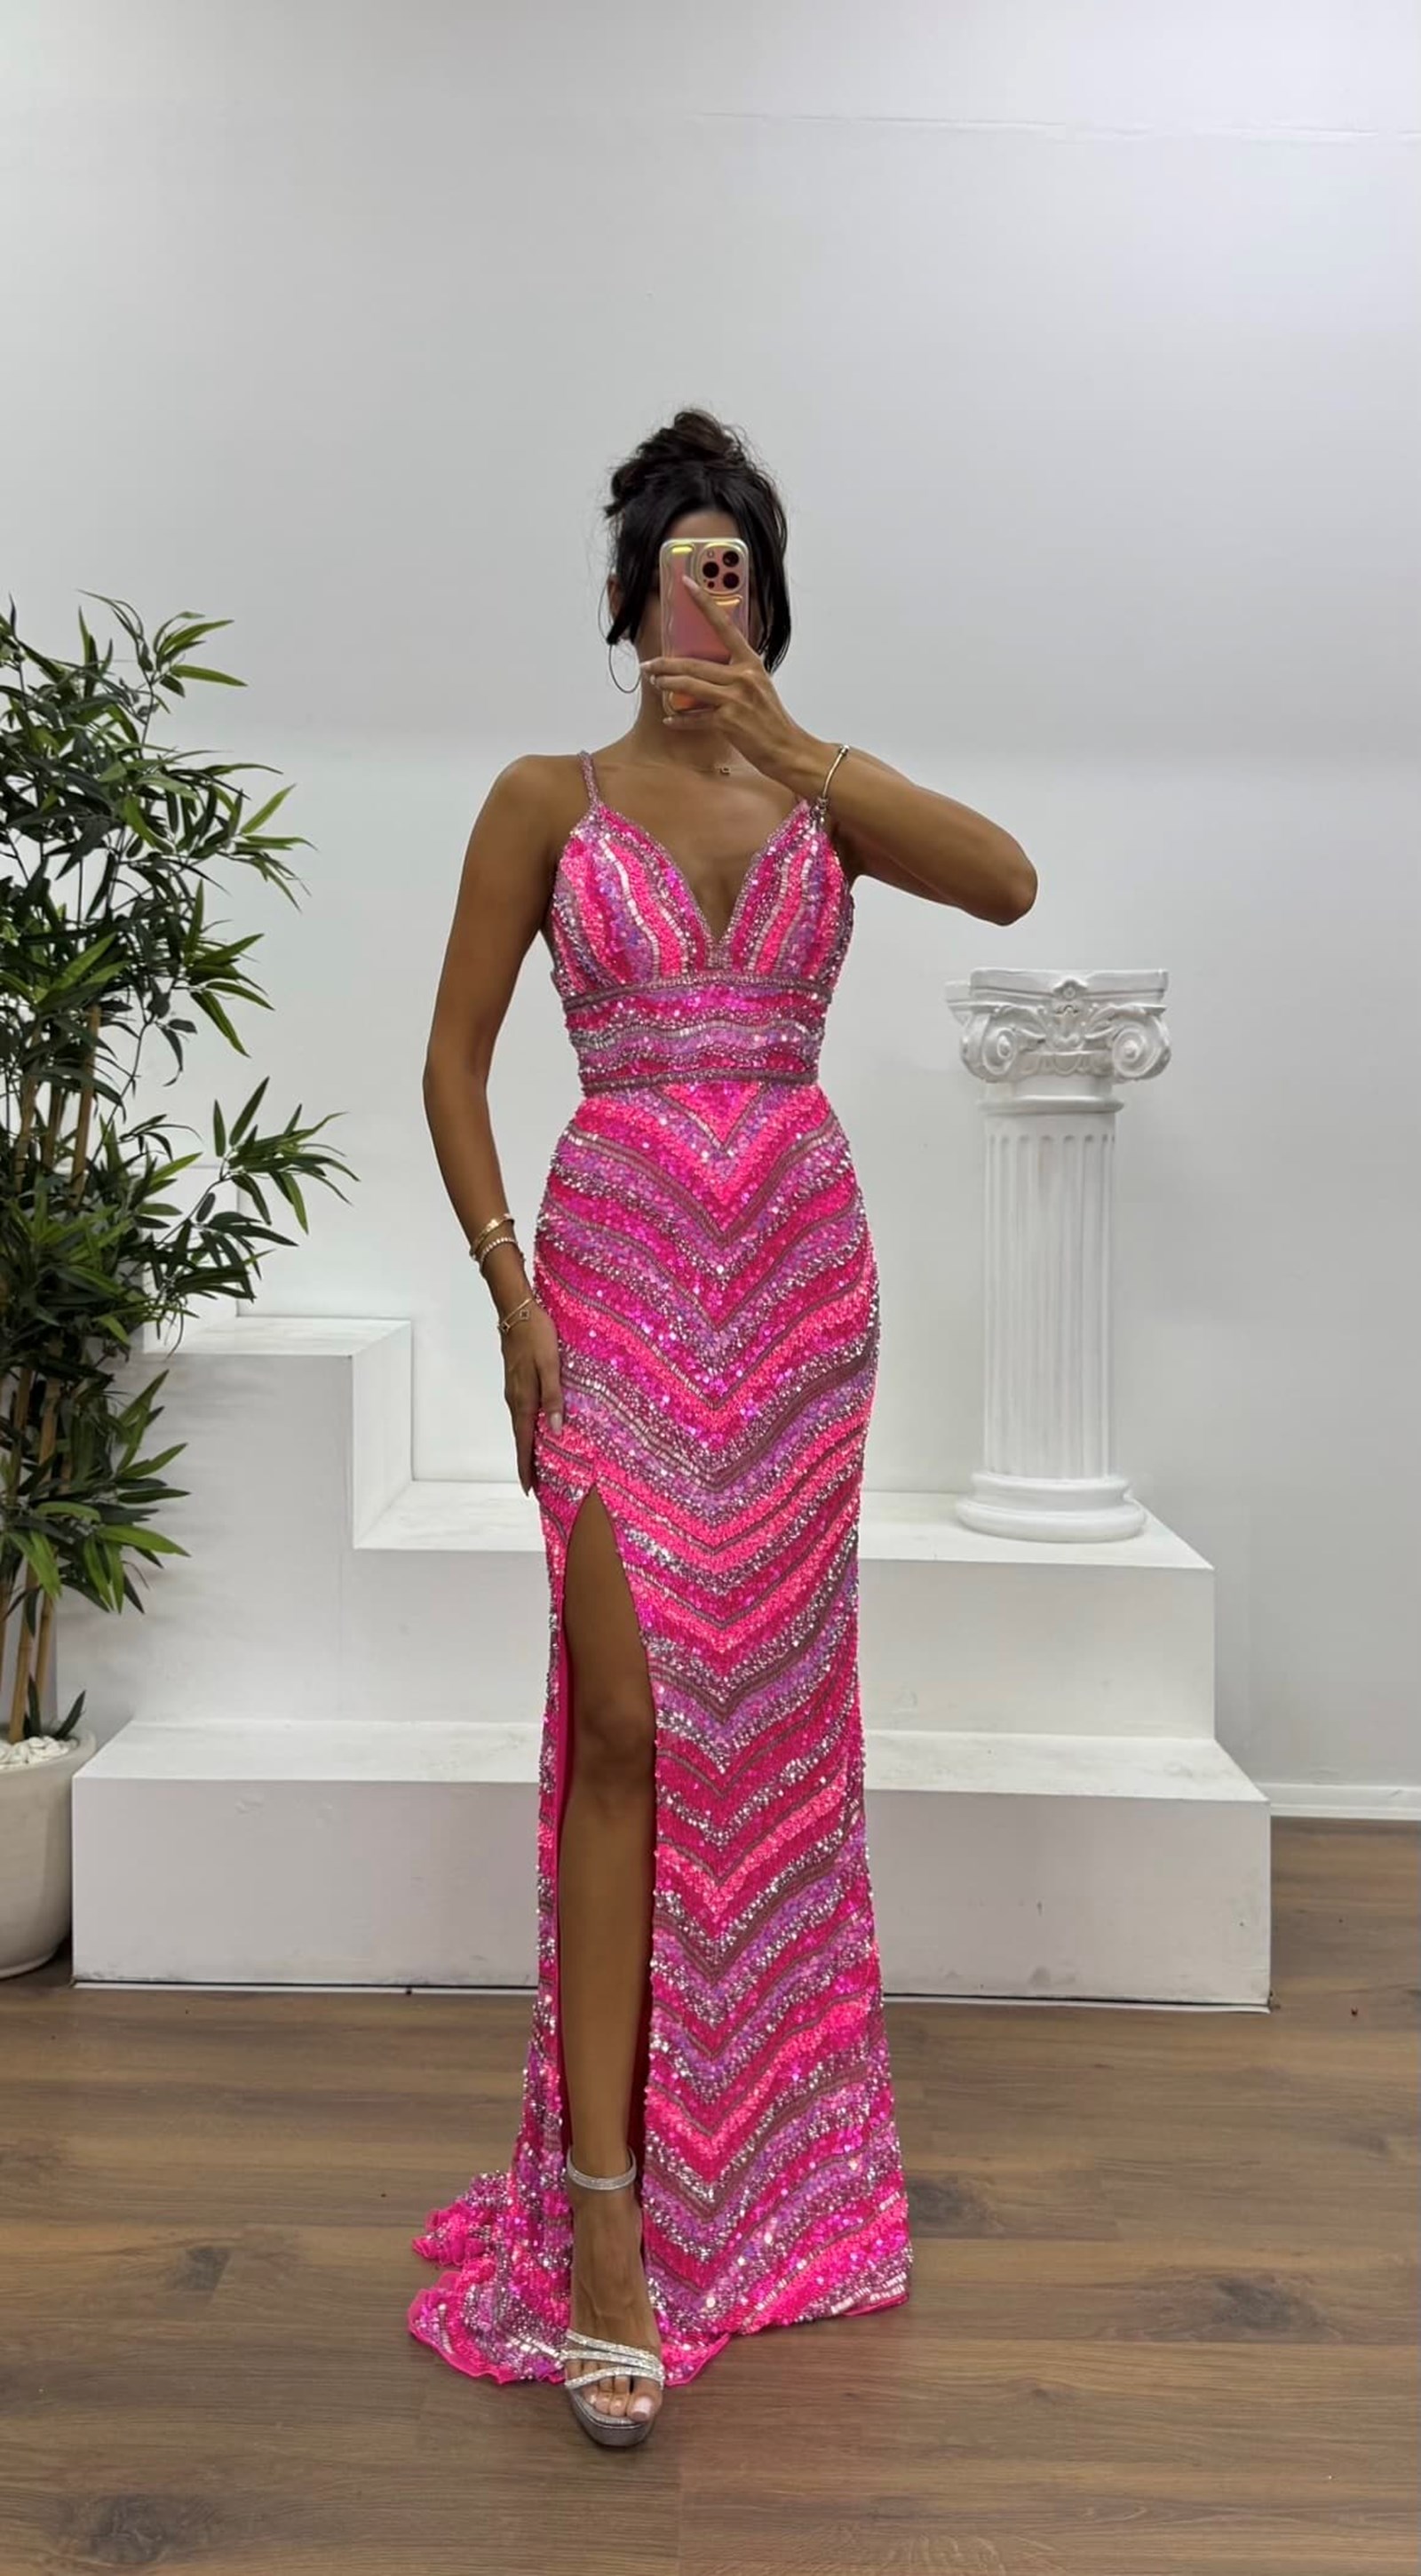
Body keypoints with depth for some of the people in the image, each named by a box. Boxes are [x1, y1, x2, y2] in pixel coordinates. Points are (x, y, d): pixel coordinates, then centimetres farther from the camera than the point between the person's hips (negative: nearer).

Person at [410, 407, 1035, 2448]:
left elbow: (1008, 881, -10)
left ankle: (749, 2129, 30)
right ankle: (604, 2219, 0)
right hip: (616, 1263, -2)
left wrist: (786, 742, -14)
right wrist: (512, 1291, -8)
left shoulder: (820, 796, 10)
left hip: (800, 1274, 3)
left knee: (771, 1704, 9)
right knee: (629, 1719, -9)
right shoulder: (547, 800, 5)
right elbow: (456, 1060, 2)